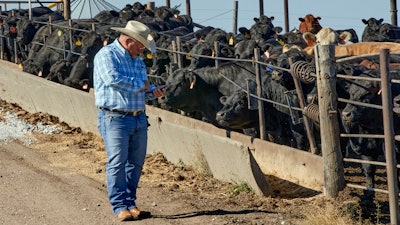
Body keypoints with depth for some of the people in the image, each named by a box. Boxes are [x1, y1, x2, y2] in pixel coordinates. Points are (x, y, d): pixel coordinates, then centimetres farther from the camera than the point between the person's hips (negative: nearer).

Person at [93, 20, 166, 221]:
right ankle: (120, 206, -4)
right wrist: (140, 84, -12)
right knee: (117, 163, -8)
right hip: (115, 119, -8)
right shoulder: (106, 55, -7)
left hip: (139, 119, 8)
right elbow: (113, 78, -24)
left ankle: (130, 203, 16)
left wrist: (153, 92, 4)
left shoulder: (137, 60, 19)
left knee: (136, 163, 8)